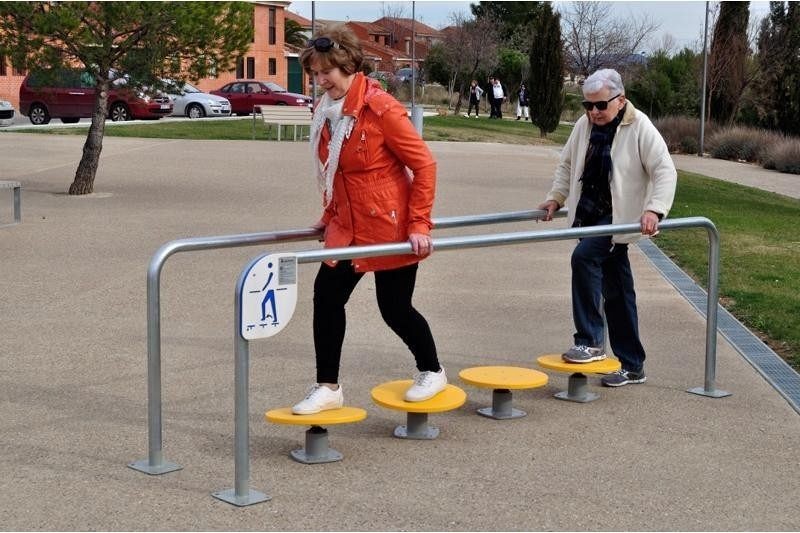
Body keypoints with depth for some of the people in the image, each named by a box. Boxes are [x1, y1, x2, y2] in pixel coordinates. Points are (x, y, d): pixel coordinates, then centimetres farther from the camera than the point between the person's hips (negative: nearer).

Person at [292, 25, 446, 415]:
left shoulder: (380, 108, -18)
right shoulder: (325, 111, 5)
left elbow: (424, 164, -15)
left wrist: (419, 225, -16)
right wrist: (330, 216, 17)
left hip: (390, 227, -7)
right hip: (347, 227, 7)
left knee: (395, 308, 4)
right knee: (326, 295, -1)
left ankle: (432, 373, 30)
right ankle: (328, 387, 11)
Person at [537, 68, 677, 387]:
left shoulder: (640, 128, -12)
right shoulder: (584, 125, 5)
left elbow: (665, 171, -16)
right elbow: (568, 165, 18)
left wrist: (654, 209, -28)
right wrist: (556, 198, 8)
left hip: (619, 217, -6)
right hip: (591, 214, 6)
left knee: (584, 256, -28)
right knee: (615, 290, 10)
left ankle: (590, 342, -20)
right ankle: (632, 366, 19)